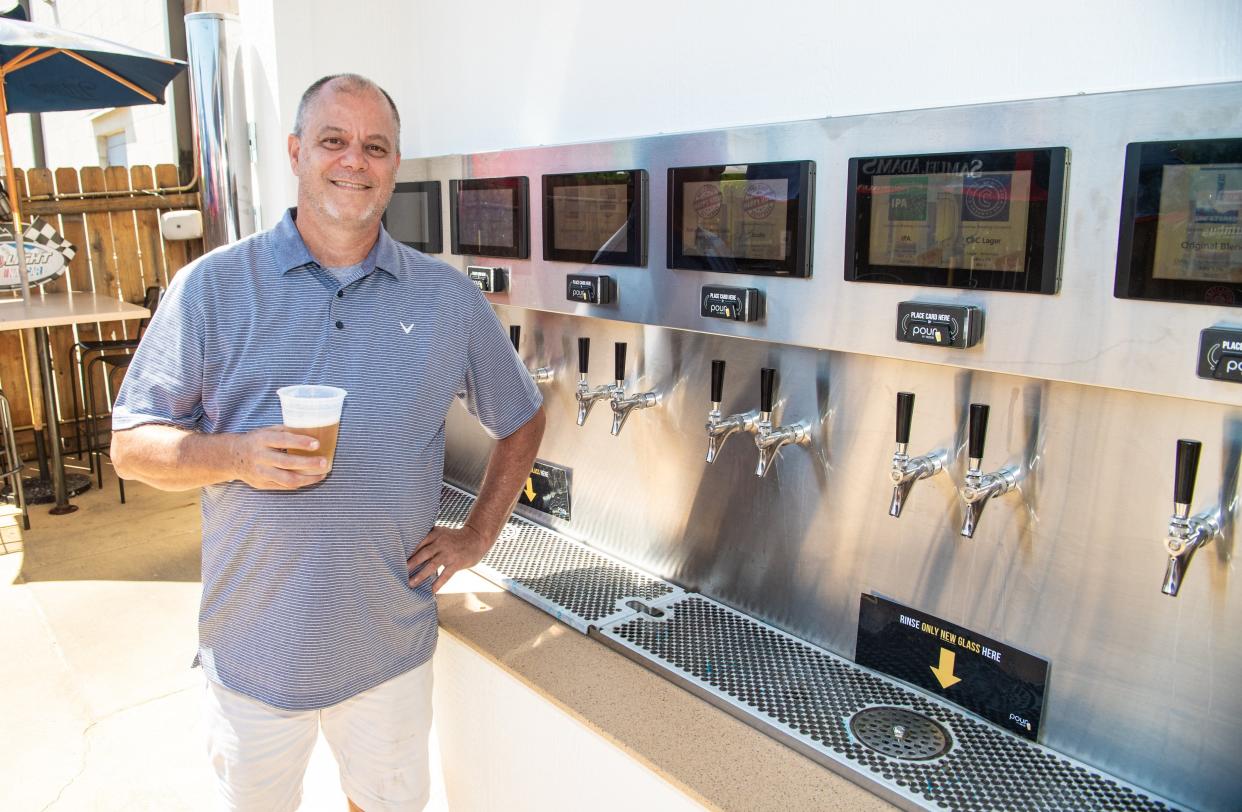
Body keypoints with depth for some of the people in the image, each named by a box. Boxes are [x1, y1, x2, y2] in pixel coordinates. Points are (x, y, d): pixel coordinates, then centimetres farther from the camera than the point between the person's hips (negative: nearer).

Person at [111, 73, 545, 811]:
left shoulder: (448, 298, 0)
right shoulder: (214, 286, -4)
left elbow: (522, 418, 10)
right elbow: (132, 444, -2)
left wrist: (480, 534, 3)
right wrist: (237, 456, -21)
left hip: (391, 646, 1)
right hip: (253, 647, 0)